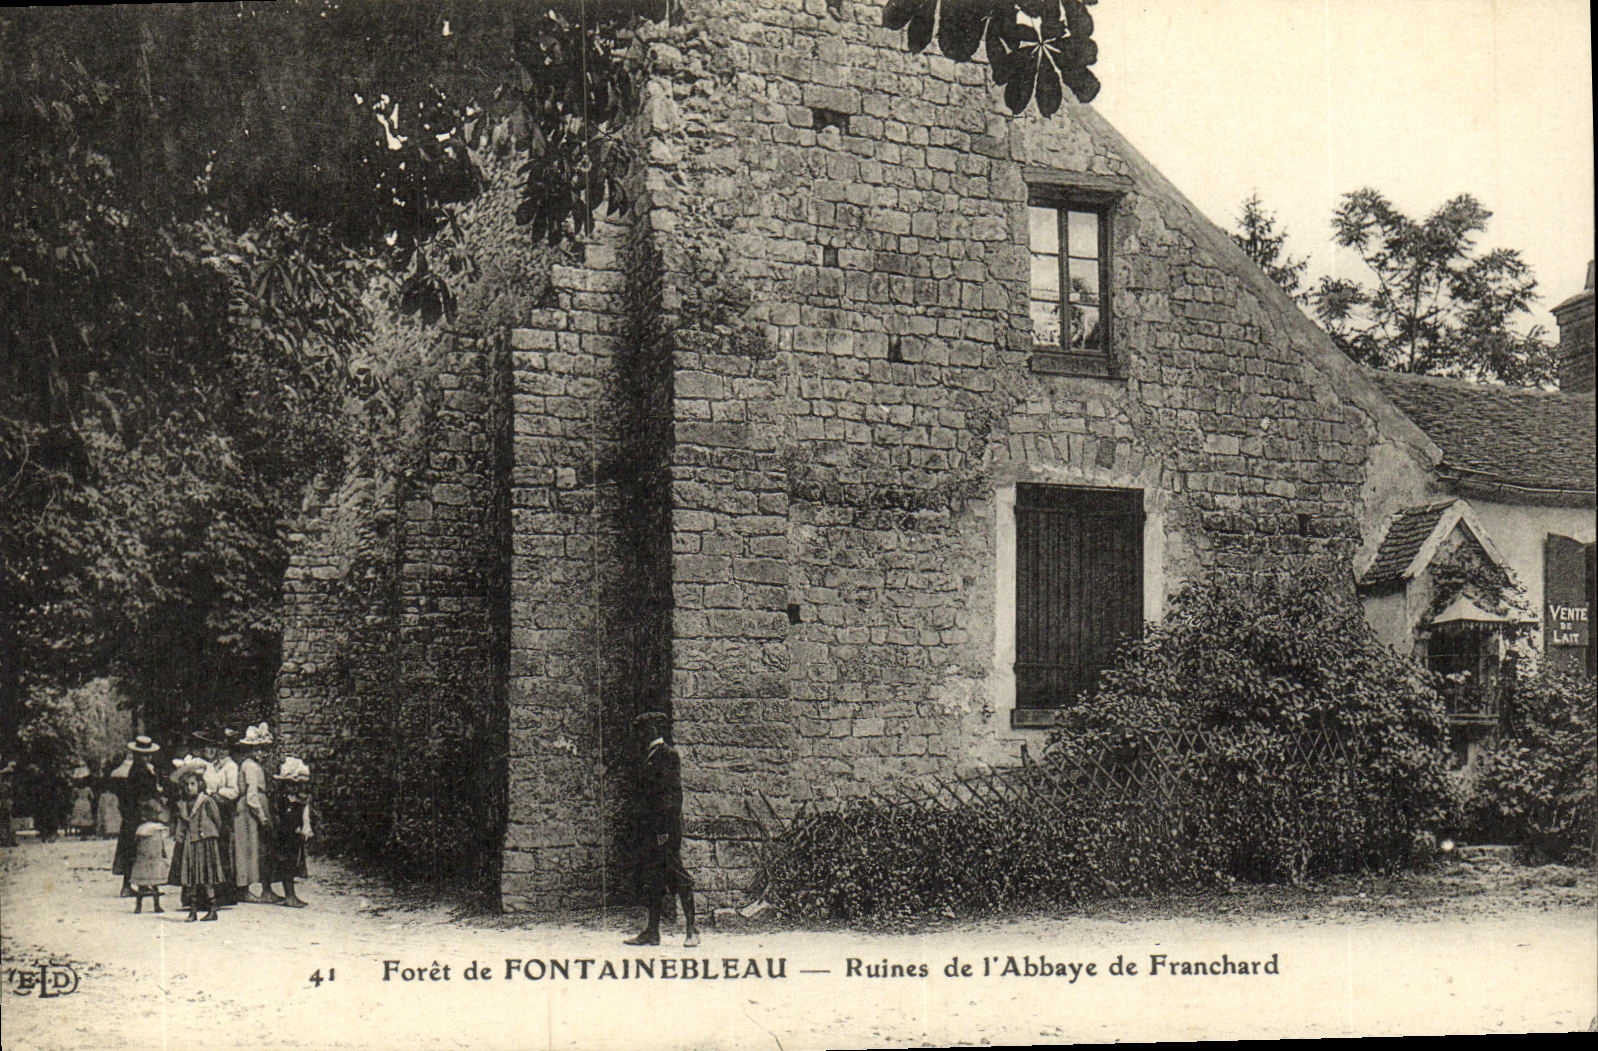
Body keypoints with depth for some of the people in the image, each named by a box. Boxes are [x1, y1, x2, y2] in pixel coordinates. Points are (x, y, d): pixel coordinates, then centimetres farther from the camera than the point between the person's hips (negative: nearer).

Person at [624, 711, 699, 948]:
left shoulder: (667, 754, -10)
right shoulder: (651, 755, 19)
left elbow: (672, 791, -16)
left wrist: (666, 829, -22)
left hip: (665, 822, -10)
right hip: (653, 824, 10)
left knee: (676, 873, -7)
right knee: (652, 877, 9)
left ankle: (691, 930, -3)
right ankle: (652, 931, 12)